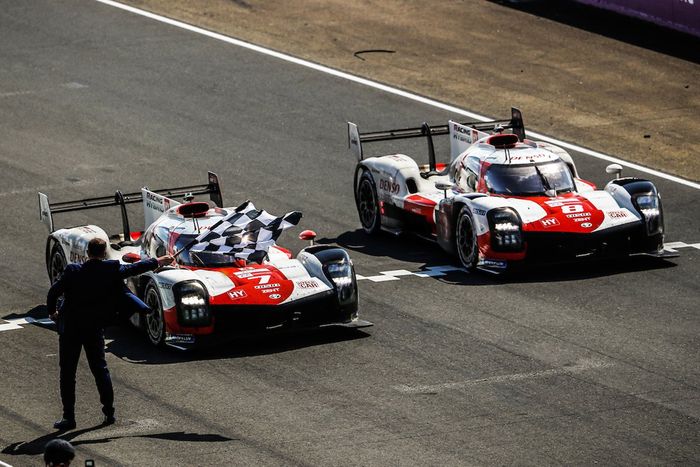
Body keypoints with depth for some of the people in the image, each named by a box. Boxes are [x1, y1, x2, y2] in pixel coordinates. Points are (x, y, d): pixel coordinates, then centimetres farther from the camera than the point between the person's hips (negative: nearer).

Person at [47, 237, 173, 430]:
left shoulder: (73, 271, -11)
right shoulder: (112, 270, -5)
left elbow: (53, 292, -11)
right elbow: (134, 268, 10)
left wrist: (52, 312, 8)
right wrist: (158, 262, 26)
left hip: (70, 327, -2)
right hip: (95, 327, 2)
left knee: (67, 372, 3)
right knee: (100, 369, 15)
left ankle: (68, 417, 0)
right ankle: (109, 412, 16)